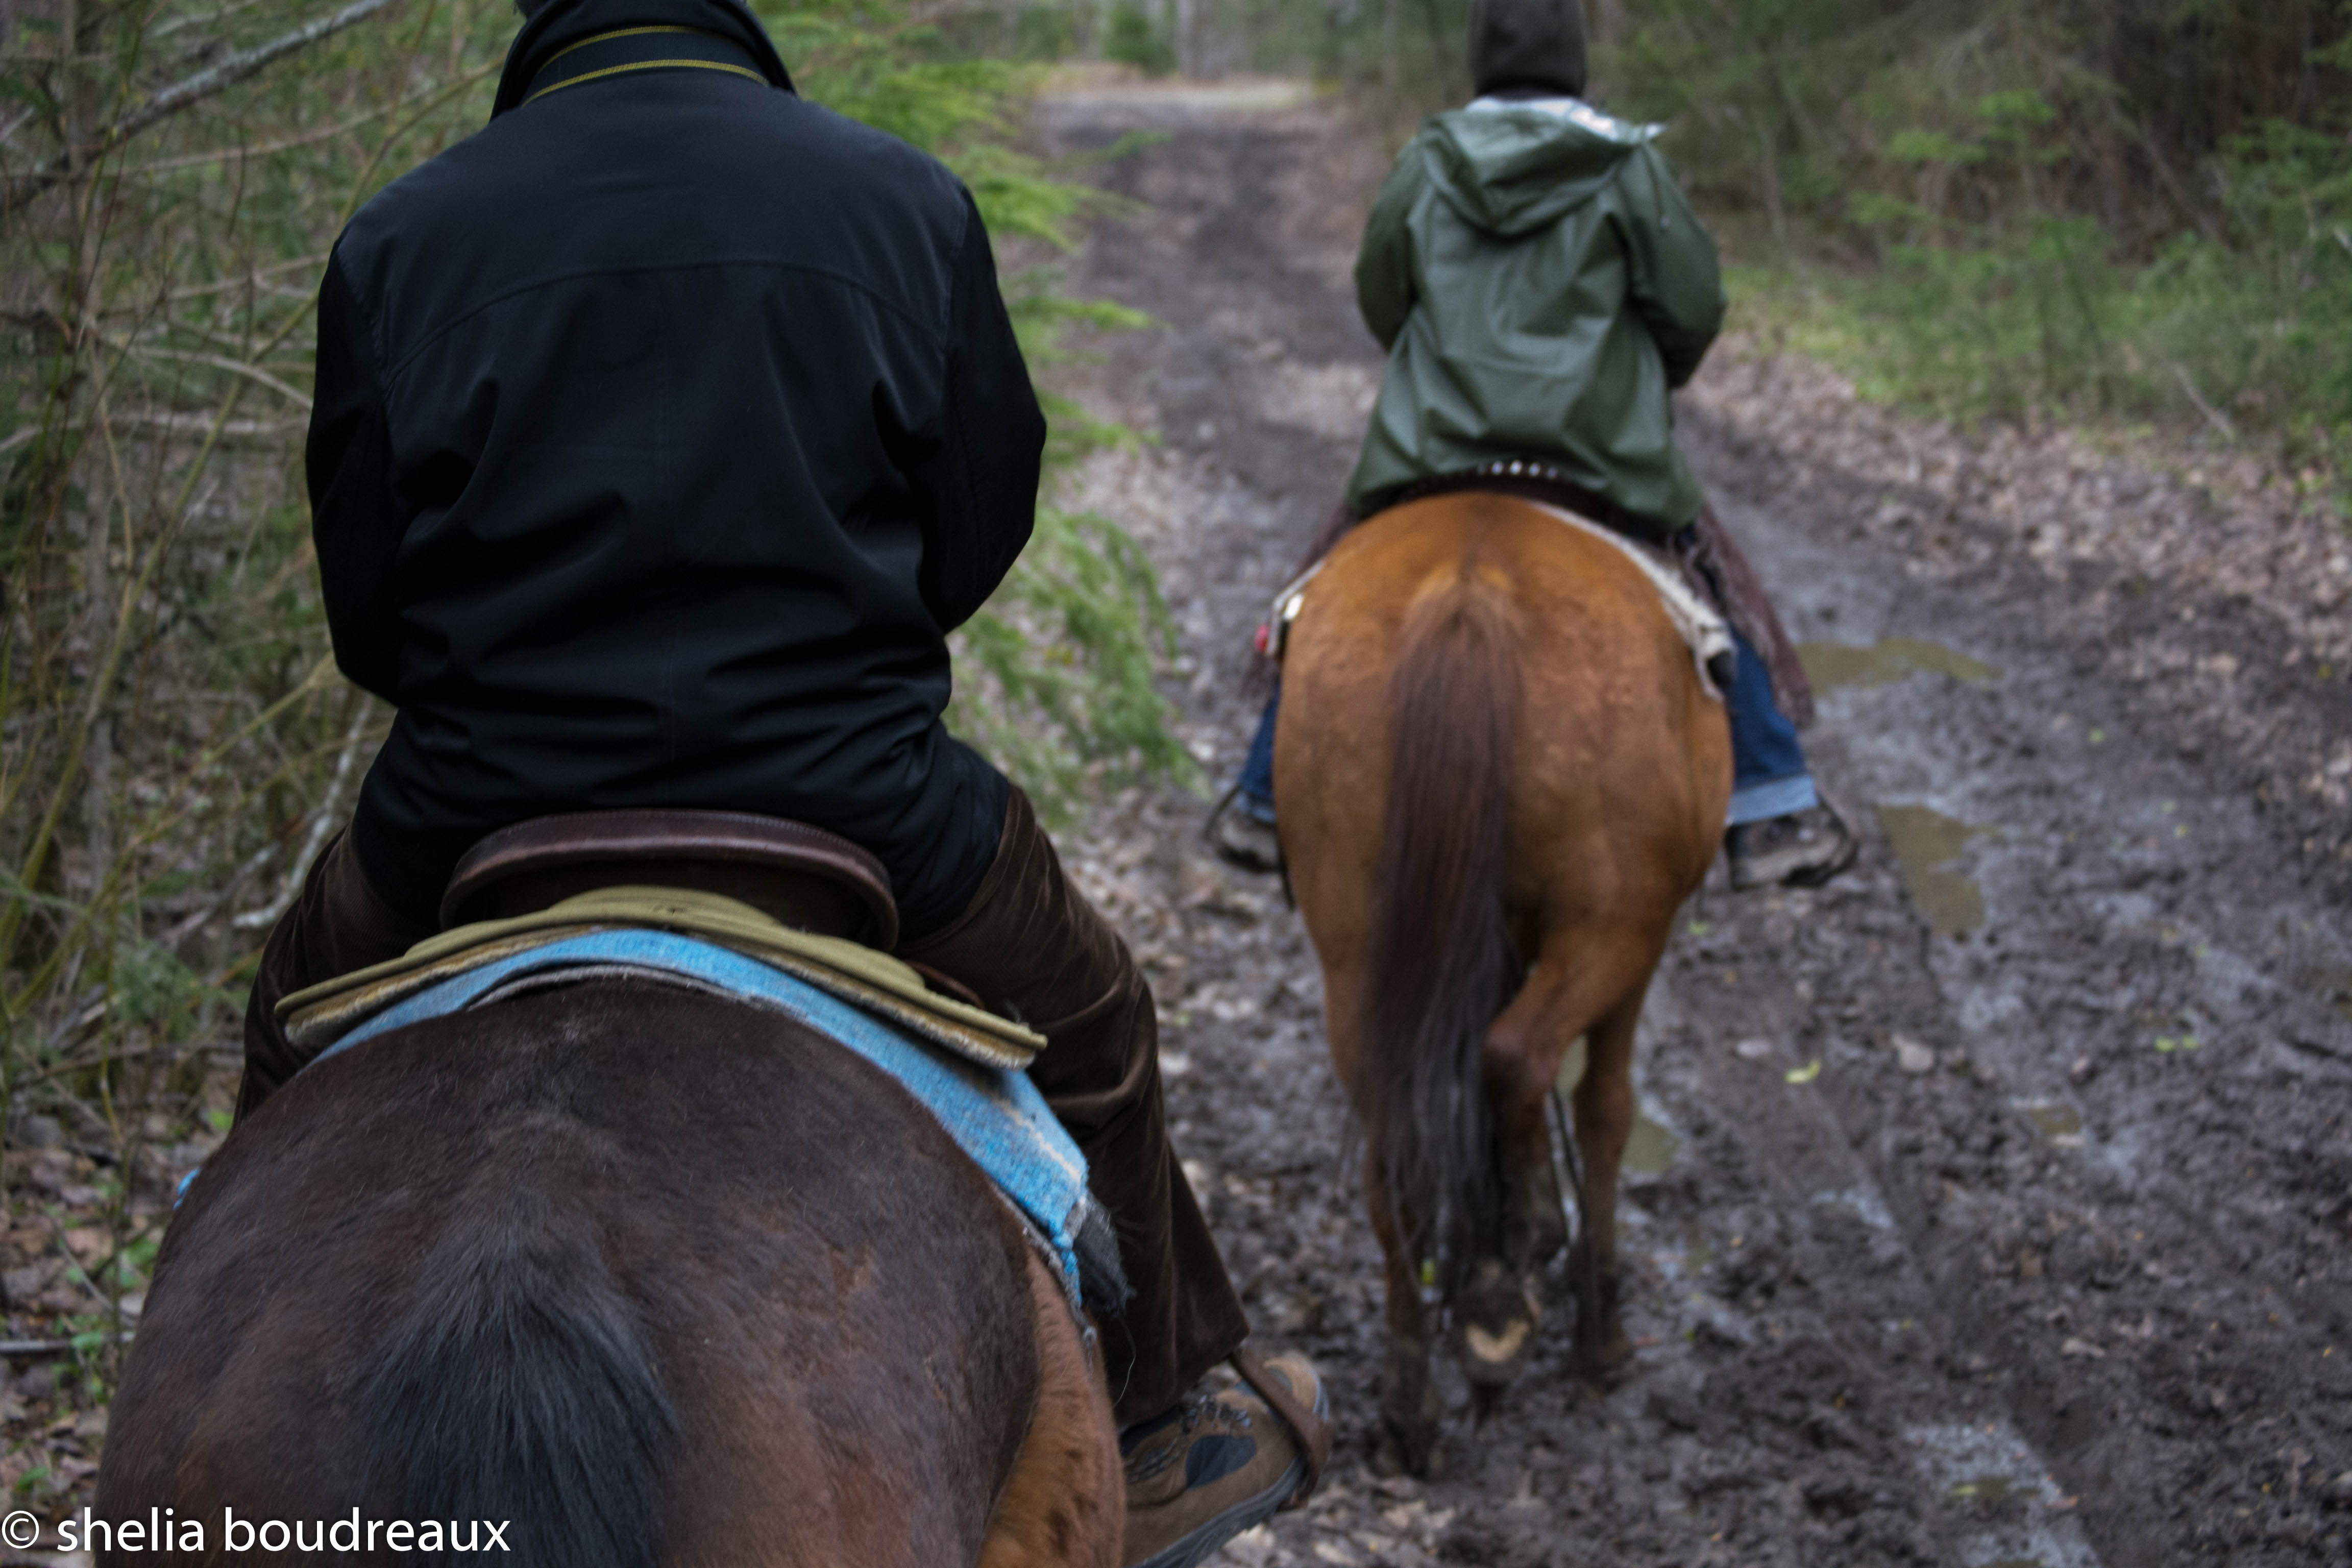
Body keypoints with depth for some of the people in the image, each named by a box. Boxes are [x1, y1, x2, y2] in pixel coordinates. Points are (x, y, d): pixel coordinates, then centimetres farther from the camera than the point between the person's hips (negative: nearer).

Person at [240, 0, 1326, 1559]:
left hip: (483, 812, 1)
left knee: (299, 1032, 32)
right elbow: (981, 531, 4)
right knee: (1089, 1023, 26)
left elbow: (367, 618, 3)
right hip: (854, 804, -1)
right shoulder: (908, 201, 0)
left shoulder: (397, 242, 0)